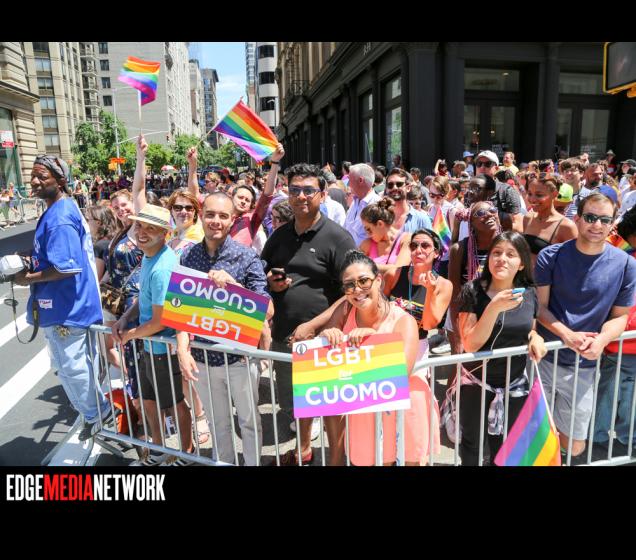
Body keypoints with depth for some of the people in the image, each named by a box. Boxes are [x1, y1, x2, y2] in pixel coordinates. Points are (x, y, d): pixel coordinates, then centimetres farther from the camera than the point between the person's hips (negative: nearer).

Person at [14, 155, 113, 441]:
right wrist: (31, 260, 9)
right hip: (70, 305, 10)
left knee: (71, 367, 4)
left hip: (65, 309, -10)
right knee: (79, 365, 21)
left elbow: (68, 268, -27)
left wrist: (29, 278, -16)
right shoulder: (64, 209, 10)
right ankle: (98, 411, 36)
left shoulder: (58, 219, -22)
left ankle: (97, 414, 24)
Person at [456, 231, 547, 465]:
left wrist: (535, 337, -12)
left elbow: (528, 330, 12)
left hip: (515, 384, 3)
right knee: (472, 443, 16)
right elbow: (470, 344, -22)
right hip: (476, 382, -3)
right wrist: (494, 307, -33)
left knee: (504, 447, 20)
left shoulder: (529, 293, -5)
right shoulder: (473, 291, -16)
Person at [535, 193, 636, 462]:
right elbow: (540, 306, -6)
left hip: (583, 366, 1)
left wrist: (601, 340, -18)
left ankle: (550, 424, 42)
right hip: (543, 357, -1)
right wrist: (567, 335, -22)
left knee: (574, 447, 11)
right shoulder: (551, 256, -7)